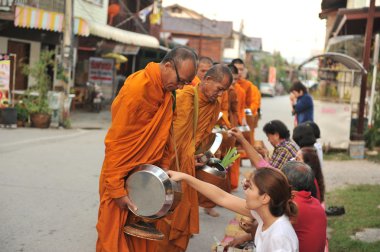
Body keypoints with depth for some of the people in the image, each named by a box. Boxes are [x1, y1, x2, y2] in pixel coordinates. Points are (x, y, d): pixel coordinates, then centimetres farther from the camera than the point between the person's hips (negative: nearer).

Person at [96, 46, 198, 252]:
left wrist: (164, 166, 8)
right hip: (122, 175, -7)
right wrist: (117, 189, -19)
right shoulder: (136, 89, -22)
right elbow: (115, 141, -21)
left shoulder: (166, 90, 3)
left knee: (139, 234, 14)